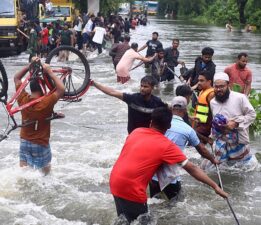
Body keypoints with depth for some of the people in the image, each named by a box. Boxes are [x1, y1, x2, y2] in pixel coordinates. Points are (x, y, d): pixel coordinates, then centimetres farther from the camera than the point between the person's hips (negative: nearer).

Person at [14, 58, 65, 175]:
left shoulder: (23, 99, -9)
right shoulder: (46, 102, -23)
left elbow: (16, 78, 3)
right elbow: (61, 89, -23)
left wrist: (30, 65, -1)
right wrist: (50, 72, -19)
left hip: (24, 142, 5)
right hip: (40, 144, -4)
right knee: (45, 174, 13)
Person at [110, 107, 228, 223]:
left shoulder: (136, 131, 7)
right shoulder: (166, 145, -8)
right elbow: (192, 169, -6)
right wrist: (215, 186, -1)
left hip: (115, 182, 6)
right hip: (131, 190, -6)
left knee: (124, 220, 22)